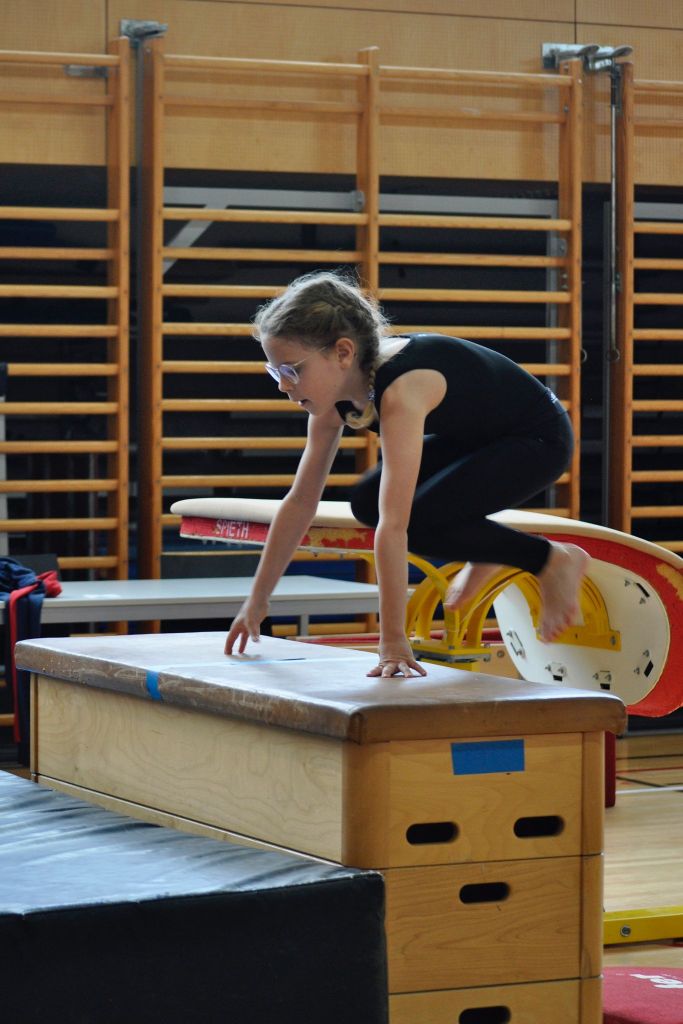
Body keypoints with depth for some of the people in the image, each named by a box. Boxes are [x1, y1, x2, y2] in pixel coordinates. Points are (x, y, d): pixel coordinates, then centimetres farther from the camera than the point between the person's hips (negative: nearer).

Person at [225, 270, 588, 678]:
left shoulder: (401, 391, -37)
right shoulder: (338, 389, -11)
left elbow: (393, 526, -41)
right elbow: (301, 502, -2)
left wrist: (394, 642, -42)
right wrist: (258, 600, 0)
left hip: (539, 439, -8)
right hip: (477, 437, 8)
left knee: (418, 522, -24)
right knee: (369, 502, -4)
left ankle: (552, 559, -4)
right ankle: (488, 550, 19)